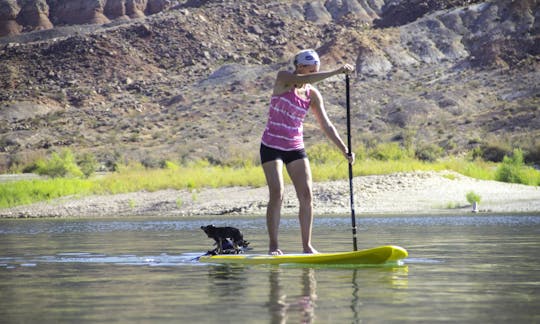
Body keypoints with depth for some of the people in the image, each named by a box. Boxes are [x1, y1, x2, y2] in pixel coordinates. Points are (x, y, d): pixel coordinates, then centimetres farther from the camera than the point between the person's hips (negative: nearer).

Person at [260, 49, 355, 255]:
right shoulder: (283, 78, -9)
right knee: (277, 194, -13)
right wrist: (336, 72, -35)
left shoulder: (313, 95, 3)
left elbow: (326, 125, 2)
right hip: (272, 146, -4)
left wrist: (344, 149, -9)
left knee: (306, 195, -5)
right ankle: (273, 246, -6)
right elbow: (301, 80, -30)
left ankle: (307, 246, 0)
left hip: (295, 148, 5)